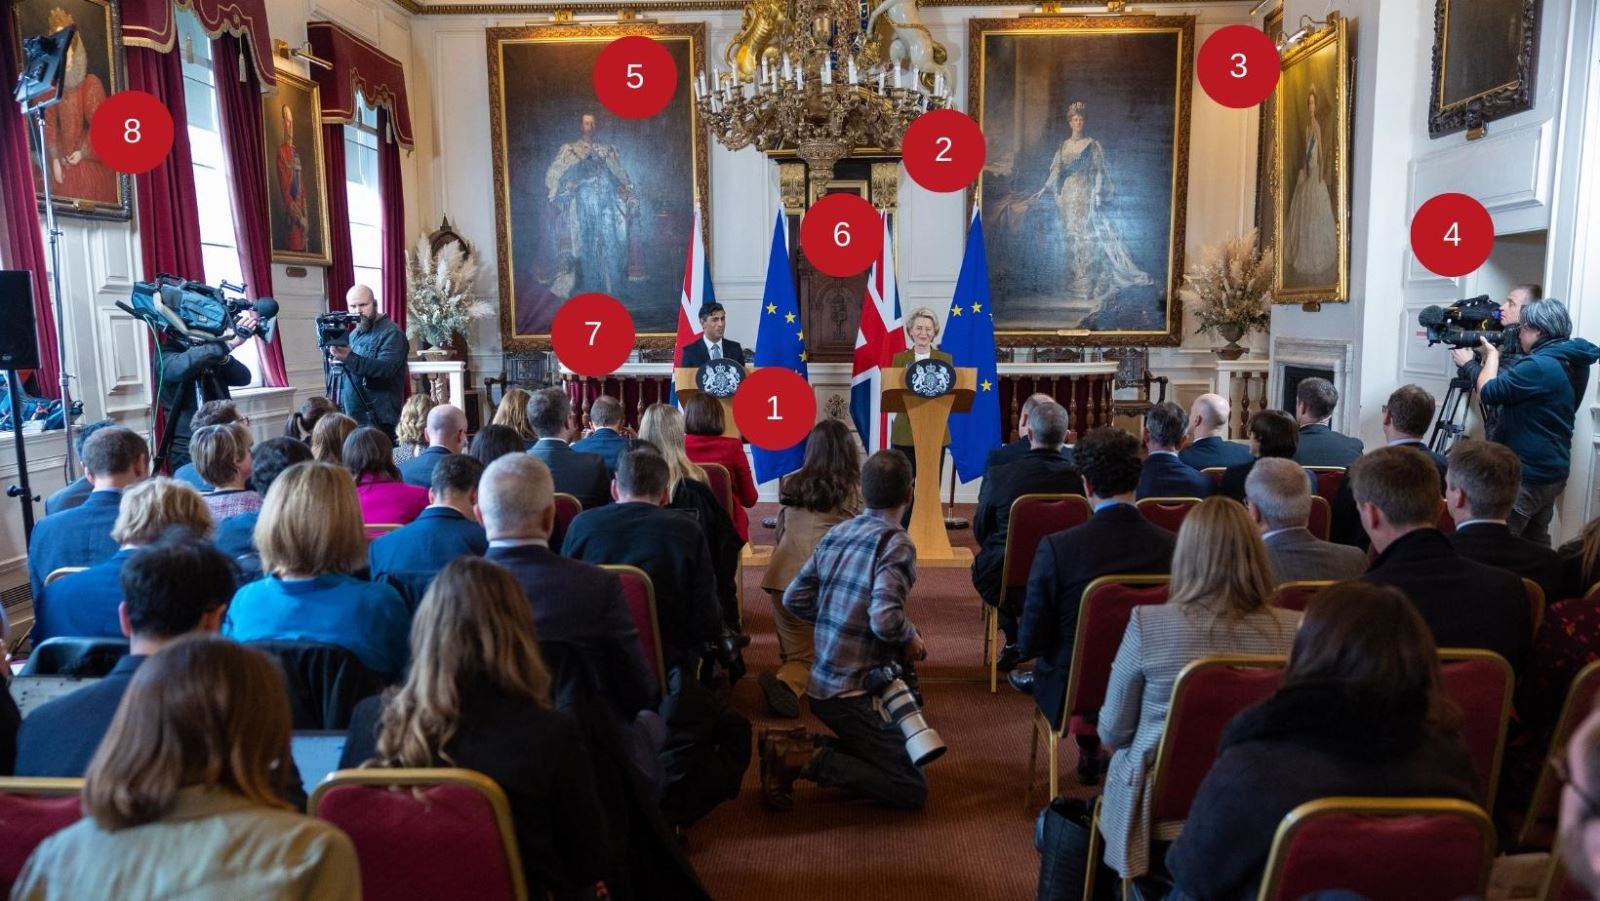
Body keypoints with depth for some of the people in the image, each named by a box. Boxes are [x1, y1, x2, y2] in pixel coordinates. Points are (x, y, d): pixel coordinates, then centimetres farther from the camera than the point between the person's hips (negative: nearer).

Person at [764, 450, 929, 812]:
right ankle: (804, 758, -10)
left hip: (822, 684, 8)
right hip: (857, 693, -8)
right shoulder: (896, 543, -15)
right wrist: (911, 637, -7)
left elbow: (794, 599, 9)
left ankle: (795, 746, 4)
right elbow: (885, 620, -27)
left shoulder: (836, 533, 6)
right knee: (913, 790, 1)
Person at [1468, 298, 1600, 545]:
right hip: (1551, 471, 10)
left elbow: (1488, 392, -17)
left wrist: (1492, 354, -2)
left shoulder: (1539, 365, -22)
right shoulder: (1573, 362, 9)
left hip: (1528, 474, -10)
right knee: (1536, 542, 18)